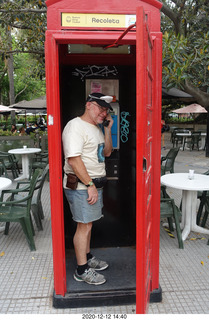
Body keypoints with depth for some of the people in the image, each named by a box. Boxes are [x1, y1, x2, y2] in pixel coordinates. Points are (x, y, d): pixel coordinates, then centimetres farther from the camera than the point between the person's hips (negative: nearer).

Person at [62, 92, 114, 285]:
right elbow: (74, 160, -23)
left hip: (94, 184, 9)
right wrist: (90, 185, -21)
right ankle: (82, 270, 13)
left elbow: (107, 152, 14)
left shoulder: (97, 128, 14)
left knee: (88, 224, 19)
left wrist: (108, 128, 4)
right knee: (84, 226, -1)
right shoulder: (75, 126, -16)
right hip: (81, 186, -9)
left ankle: (87, 257, 36)